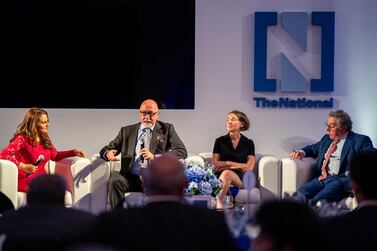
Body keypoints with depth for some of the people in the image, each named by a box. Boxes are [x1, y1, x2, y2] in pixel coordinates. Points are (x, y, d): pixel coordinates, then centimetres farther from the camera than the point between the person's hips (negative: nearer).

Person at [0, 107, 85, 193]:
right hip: (24, 179, -7)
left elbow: (54, 155, 24)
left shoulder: (44, 138, 10)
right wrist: (24, 167, -23)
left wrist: (74, 152, 13)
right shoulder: (22, 139, -10)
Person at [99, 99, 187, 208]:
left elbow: (182, 152, 1)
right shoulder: (127, 131, 20)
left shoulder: (167, 129, 14)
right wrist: (108, 153, -9)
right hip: (130, 177, 2)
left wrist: (154, 157, -13)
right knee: (115, 181, -31)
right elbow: (106, 149, 19)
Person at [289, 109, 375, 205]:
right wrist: (301, 152, 18)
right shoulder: (326, 139, 26)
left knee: (317, 200, -32)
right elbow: (312, 148, 41)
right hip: (321, 179, 6)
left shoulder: (360, 140, 6)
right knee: (301, 193, -24)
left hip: (341, 180, -6)